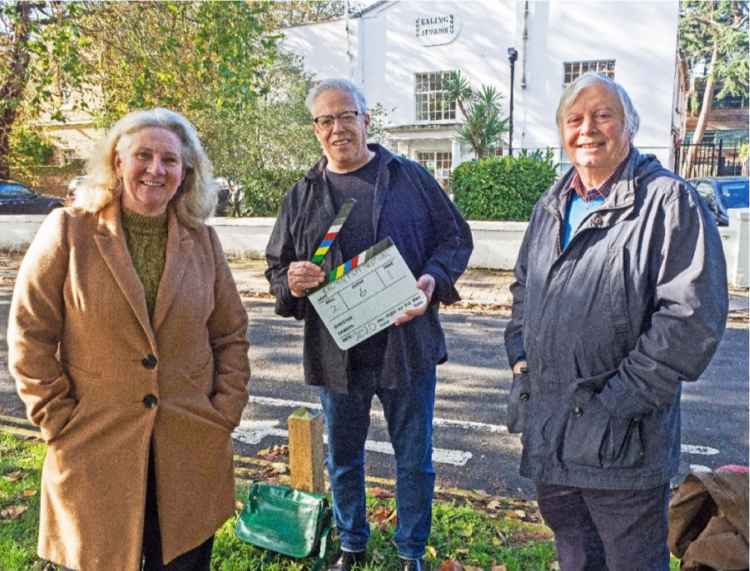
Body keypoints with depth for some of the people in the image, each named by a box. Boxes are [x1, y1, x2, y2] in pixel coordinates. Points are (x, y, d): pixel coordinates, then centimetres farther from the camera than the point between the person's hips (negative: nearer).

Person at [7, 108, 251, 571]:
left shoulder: (202, 240, 3)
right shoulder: (69, 231, -6)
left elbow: (232, 334, 9)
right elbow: (30, 335, -4)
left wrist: (226, 411, 1)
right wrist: (59, 420, -6)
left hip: (191, 450, 3)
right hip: (95, 451, -2)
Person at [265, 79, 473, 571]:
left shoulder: (411, 178, 1)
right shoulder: (302, 196, 7)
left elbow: (456, 237, 4)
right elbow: (276, 266, 12)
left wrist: (434, 279, -15)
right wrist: (290, 282, -12)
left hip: (408, 343, -2)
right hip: (335, 351, 2)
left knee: (414, 459, 11)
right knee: (343, 459, 17)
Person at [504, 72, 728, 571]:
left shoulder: (669, 200, -11)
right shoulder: (552, 206, 12)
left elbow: (692, 316, -18)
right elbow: (523, 289, 23)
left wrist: (618, 399, -18)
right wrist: (519, 354, 8)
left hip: (623, 443, -6)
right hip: (547, 435, 7)